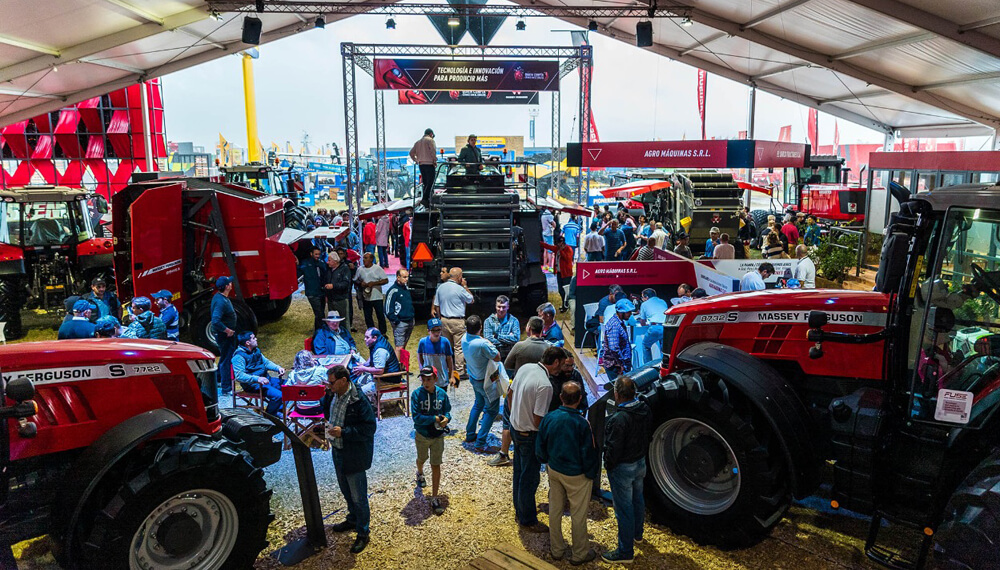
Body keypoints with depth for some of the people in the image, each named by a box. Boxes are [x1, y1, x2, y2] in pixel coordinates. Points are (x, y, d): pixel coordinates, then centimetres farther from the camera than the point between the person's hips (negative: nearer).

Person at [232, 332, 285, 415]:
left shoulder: (256, 350, 12)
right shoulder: (239, 356, -15)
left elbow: (266, 362, 21)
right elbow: (239, 376, -24)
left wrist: (278, 368, 2)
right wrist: (257, 379, -35)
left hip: (265, 379, 9)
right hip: (253, 385, -9)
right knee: (278, 395, -26)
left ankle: (280, 409, 17)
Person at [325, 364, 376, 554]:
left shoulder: (359, 401, -26)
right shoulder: (335, 395, 0)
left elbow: (369, 429, -25)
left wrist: (343, 432, -29)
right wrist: (328, 428, 2)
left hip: (354, 456, -8)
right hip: (338, 451, 8)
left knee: (358, 496, 4)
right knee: (346, 490, 26)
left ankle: (363, 533, 21)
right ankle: (353, 519, 47)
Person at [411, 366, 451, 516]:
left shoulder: (442, 394, -11)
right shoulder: (416, 394, -19)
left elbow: (447, 411, 2)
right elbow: (416, 417, -22)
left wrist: (446, 418, -20)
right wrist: (435, 419, -27)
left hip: (438, 436, 1)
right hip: (422, 435, 0)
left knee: (436, 466, 3)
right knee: (422, 459, 25)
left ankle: (434, 499, 13)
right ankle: (420, 473, 61)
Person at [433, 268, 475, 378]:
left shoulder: (440, 287, 5)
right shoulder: (460, 289, -14)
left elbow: (436, 306, 10)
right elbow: (472, 300, 1)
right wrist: (465, 286, 5)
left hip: (444, 320, 6)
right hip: (457, 321, -6)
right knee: (459, 347, 0)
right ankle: (460, 371, 2)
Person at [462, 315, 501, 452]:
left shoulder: (464, 339, -10)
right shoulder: (482, 343, -33)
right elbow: (497, 357, -21)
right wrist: (489, 343, -8)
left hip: (473, 378, 8)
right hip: (486, 381, -8)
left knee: (478, 404, 28)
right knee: (491, 409, 7)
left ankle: (470, 435, 36)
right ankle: (480, 443, 3)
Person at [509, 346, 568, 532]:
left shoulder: (525, 368, -5)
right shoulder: (545, 385, -30)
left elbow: (510, 394, 8)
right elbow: (538, 420, -25)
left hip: (515, 427, 9)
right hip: (529, 435, -9)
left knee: (519, 472, 24)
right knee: (529, 478, 9)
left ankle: (520, 508, 43)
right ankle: (527, 520, 24)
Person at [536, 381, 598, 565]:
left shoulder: (549, 418, -13)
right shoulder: (582, 424, -26)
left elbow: (540, 447, -1)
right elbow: (588, 454, -17)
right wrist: (592, 473, 0)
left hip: (554, 470, 5)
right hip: (576, 475, -4)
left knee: (555, 510, 19)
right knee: (578, 515, 12)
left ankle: (556, 549, 35)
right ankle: (579, 553, 28)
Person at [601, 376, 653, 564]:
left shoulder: (619, 419, -32)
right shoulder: (644, 409, -7)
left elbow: (613, 448, -25)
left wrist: (608, 465, -8)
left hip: (623, 468, -8)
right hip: (641, 462, 9)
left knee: (623, 509, 5)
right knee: (637, 500, 27)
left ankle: (625, 552, 17)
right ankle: (637, 534, 49)